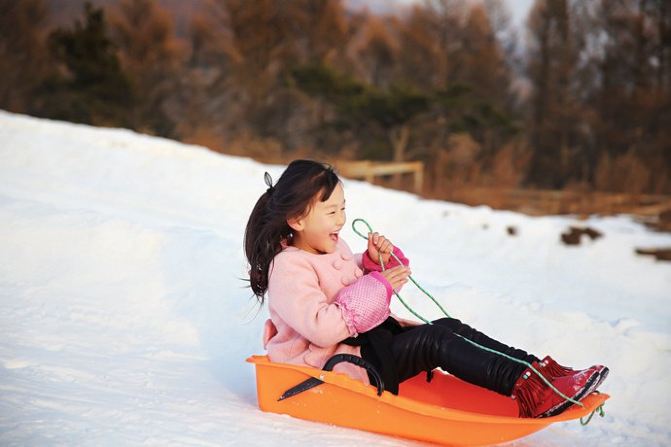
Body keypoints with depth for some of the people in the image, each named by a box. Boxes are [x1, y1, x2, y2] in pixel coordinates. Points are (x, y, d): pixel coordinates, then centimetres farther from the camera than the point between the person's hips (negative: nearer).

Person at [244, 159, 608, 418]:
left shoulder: (332, 248, 12)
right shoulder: (289, 268, -19)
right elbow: (322, 328, -30)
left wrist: (376, 263, 2)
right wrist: (377, 287, -25)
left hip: (368, 340, 10)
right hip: (336, 366, -10)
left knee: (449, 327, -8)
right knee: (436, 341, -24)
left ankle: (540, 370, -17)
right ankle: (529, 391, -32)